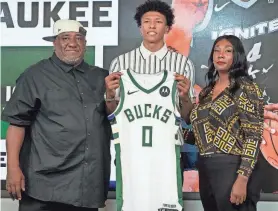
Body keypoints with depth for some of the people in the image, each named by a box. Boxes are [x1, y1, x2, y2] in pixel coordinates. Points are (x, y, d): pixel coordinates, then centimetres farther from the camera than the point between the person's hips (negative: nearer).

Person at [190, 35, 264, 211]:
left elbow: (253, 136, -14)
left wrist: (242, 179, -22)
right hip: (206, 169, 7)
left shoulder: (246, 88, -8)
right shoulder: (207, 91, 13)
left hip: (233, 168, -7)